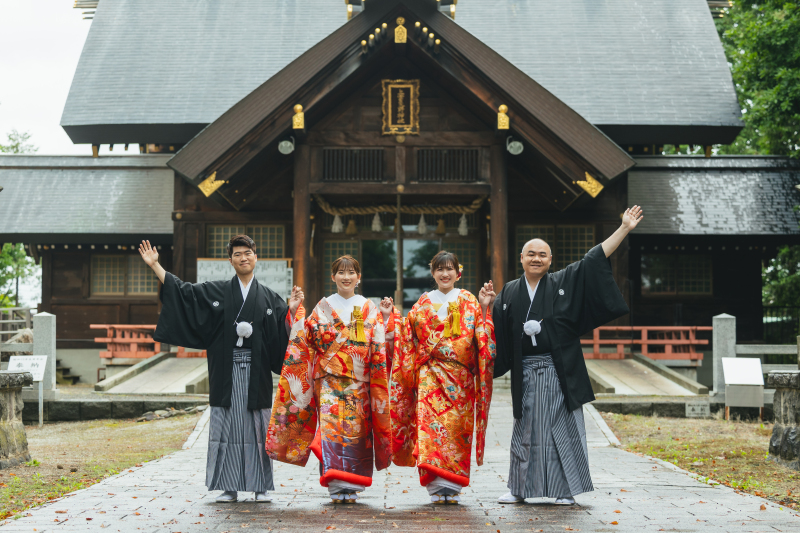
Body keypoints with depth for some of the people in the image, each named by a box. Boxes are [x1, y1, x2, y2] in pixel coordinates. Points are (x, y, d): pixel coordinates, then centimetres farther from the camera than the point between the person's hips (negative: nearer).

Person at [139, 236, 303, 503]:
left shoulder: (268, 298, 9)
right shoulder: (216, 291, 9)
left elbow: (285, 331, 4)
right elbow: (181, 290, 7)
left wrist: (292, 309, -14)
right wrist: (155, 266, 3)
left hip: (256, 373, 0)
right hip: (227, 372, 0)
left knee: (257, 427, 1)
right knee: (227, 427, 0)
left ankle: (260, 487, 9)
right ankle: (230, 488, 7)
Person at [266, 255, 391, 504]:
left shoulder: (370, 309, 9)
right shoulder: (323, 308, 9)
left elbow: (379, 349, 3)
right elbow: (304, 339, 7)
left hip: (358, 382, 1)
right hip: (329, 379, -1)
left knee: (356, 428, -1)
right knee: (331, 425, -12)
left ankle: (351, 487, 6)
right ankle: (336, 486, -9)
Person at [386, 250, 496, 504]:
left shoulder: (468, 302, 9)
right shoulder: (423, 303, 14)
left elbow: (481, 335, -1)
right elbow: (407, 334, 14)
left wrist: (485, 308, -13)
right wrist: (391, 316, 4)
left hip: (459, 376, -1)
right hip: (429, 374, 1)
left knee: (456, 426, -4)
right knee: (429, 422, -10)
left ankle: (453, 486, 3)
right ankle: (437, 486, -7)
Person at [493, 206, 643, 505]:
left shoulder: (564, 283, 3)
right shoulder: (509, 293, 9)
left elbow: (594, 260, 0)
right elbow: (494, 326, 10)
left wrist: (624, 229, -5)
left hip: (558, 371, -2)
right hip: (525, 372, 2)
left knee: (562, 428, -1)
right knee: (525, 429, 8)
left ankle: (565, 490, 7)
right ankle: (519, 489, 17)